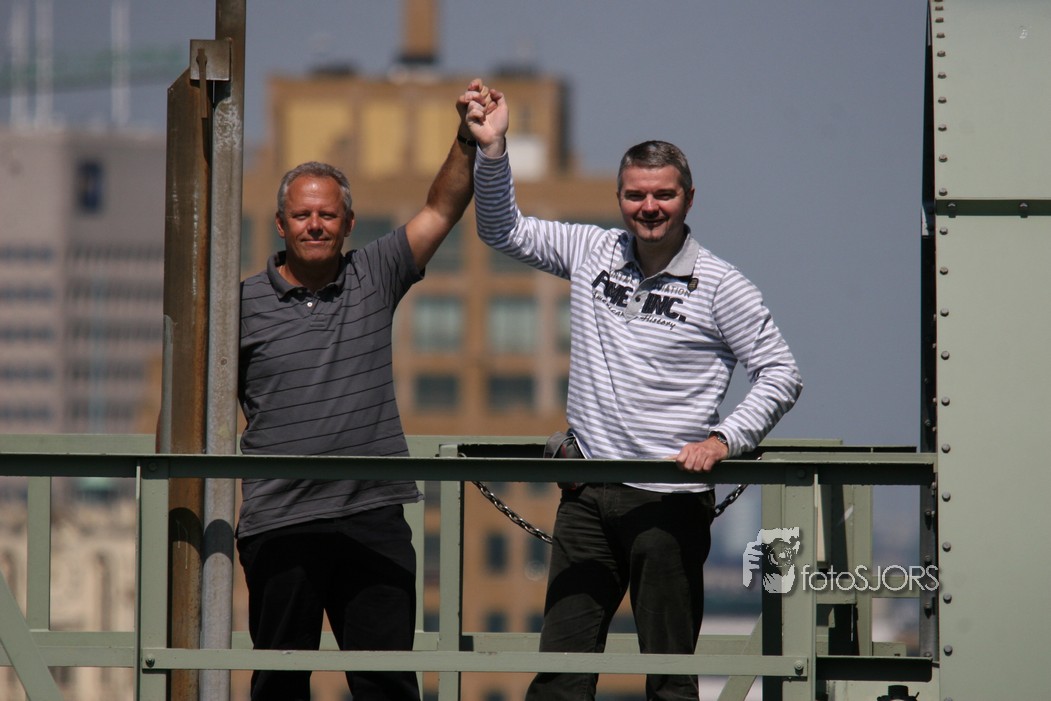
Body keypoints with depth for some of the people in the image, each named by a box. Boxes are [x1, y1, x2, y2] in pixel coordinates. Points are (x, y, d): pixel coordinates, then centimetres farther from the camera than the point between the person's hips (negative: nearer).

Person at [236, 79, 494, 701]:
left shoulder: (374, 277, 9)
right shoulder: (245, 304, 3)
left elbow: (443, 208, 4)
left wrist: (469, 141, -10)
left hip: (374, 516, 1)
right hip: (279, 525, -1)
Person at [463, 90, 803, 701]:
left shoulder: (719, 286, -3)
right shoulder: (591, 252, 9)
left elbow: (782, 374, -1)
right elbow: (503, 230, 18)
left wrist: (724, 439, -14)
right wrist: (493, 150, 3)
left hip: (671, 499, -4)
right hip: (588, 495, 4)